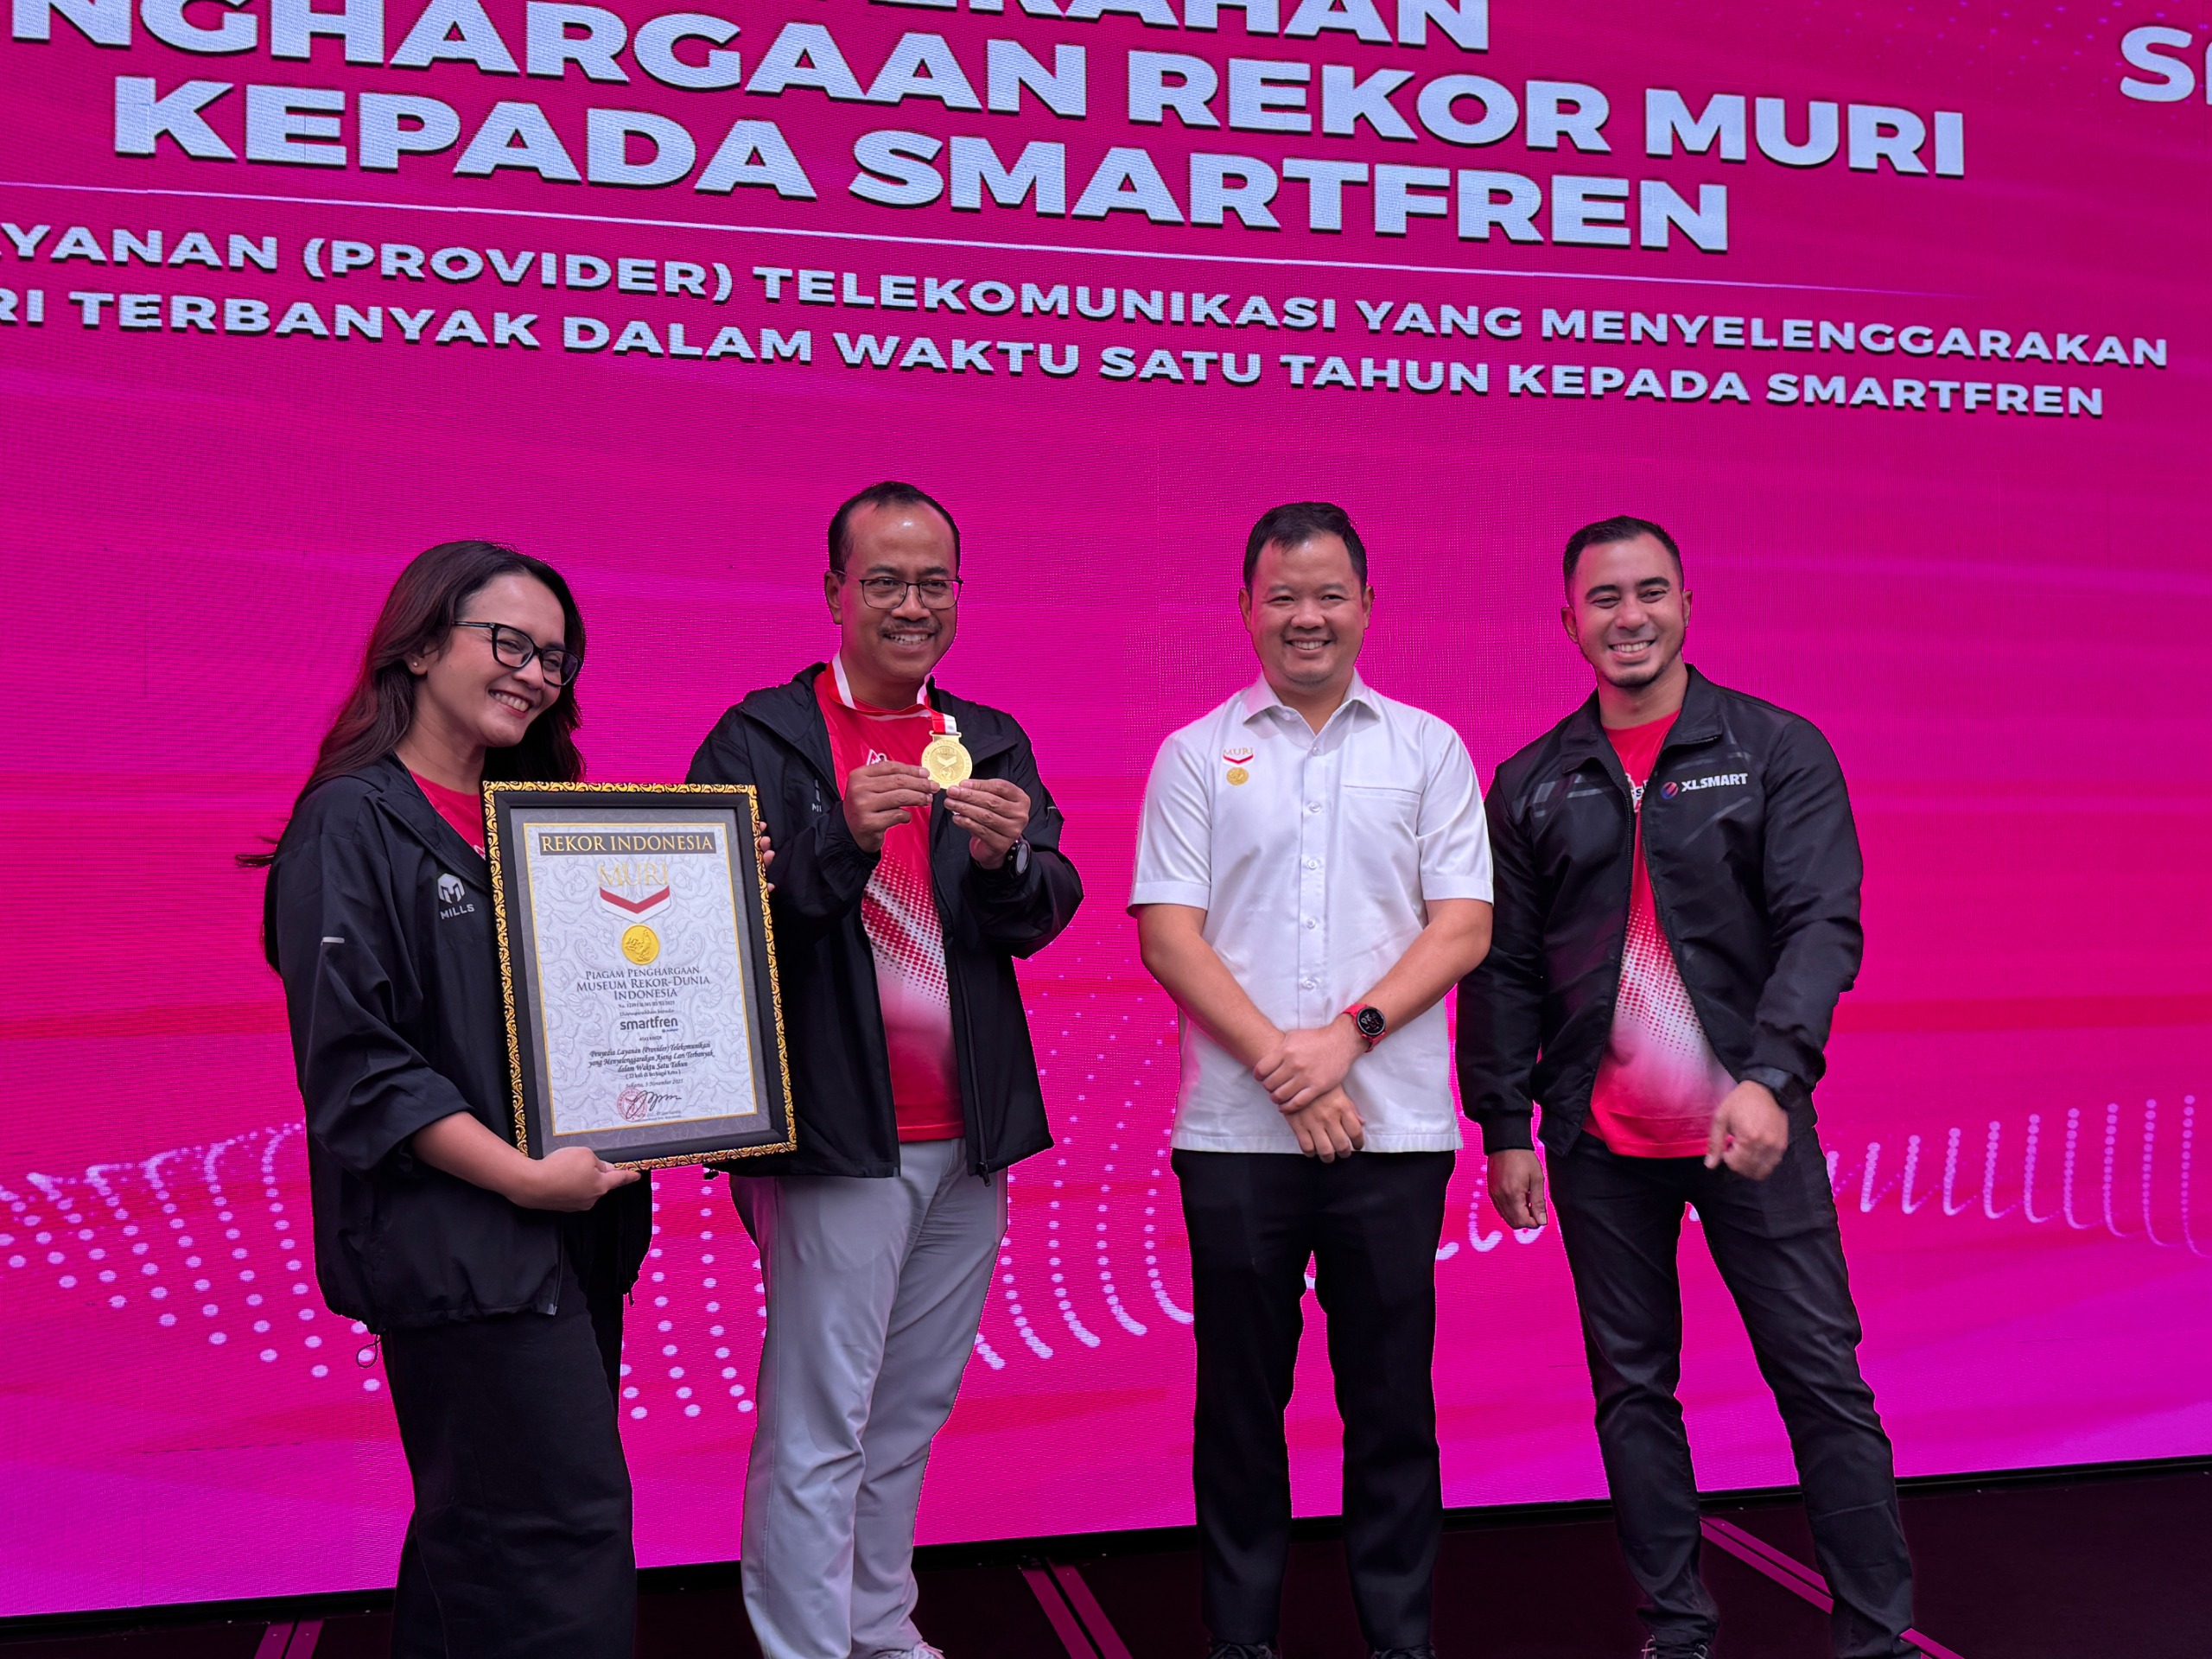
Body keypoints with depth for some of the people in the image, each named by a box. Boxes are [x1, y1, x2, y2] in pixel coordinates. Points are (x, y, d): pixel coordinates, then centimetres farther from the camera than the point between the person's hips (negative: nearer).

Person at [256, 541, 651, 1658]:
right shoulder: (353, 822, -8)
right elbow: (351, 1059, -15)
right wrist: (519, 1176, -20)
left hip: (572, 1226, 8)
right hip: (456, 1241, -8)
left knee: (480, 1536, 15)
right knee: (563, 1529, -8)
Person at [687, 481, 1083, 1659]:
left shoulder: (993, 745, 11)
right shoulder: (762, 739, -3)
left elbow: (1045, 914, 1)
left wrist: (1008, 855, -20)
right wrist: (842, 834, -26)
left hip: (969, 1135, 5)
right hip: (837, 1132, -5)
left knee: (913, 1411, 15)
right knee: (817, 1427, -2)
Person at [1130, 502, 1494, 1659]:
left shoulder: (1428, 748, 8)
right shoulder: (1196, 755, 6)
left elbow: (1464, 925, 2)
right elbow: (1167, 932, -1)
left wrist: (1349, 1032, -12)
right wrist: (1277, 1060, -11)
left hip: (1394, 1125, 0)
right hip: (1236, 1129, 0)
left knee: (1391, 1393, 7)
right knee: (1240, 1393, 8)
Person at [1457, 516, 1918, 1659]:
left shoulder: (1779, 752, 0)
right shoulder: (1531, 785, 6)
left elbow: (1822, 923, -10)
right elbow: (1502, 968, 8)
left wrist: (1771, 1076, -23)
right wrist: (1505, 1125, 4)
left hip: (1751, 1126, -2)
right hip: (1600, 1139, 3)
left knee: (1821, 1380, 2)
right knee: (1632, 1388, 10)